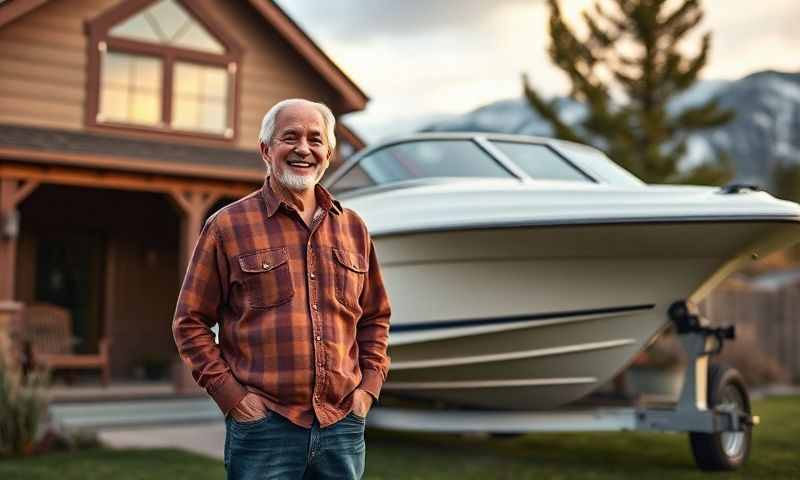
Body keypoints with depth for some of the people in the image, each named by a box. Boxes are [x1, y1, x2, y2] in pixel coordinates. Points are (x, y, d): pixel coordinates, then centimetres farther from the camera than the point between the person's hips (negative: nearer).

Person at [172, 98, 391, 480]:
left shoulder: (352, 227, 11)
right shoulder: (228, 226, 0)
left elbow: (375, 317, 19)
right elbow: (190, 322, 0)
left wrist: (369, 386, 6)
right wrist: (232, 396, -7)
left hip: (343, 426, 4)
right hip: (263, 426, -3)